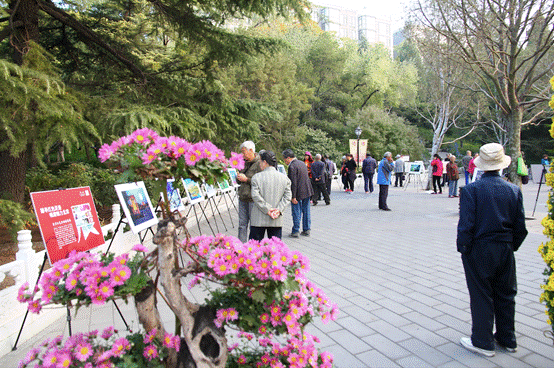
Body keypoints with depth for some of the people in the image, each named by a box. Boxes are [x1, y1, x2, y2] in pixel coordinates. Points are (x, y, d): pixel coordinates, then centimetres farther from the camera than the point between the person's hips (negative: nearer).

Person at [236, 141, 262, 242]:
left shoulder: (259, 163, -10)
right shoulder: (245, 162, 14)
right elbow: (239, 180, 24)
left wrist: (246, 179, -16)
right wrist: (238, 177, 1)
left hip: (253, 199, -7)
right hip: (243, 198, 7)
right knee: (242, 224, 9)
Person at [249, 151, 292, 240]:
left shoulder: (256, 177, -6)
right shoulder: (284, 178, 3)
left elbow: (255, 196, -13)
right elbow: (288, 196, -1)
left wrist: (267, 209, -11)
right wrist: (279, 209, -6)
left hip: (259, 220, -2)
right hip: (277, 221, 3)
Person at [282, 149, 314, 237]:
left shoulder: (292, 166, -16)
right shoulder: (302, 163, 12)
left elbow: (293, 183, -20)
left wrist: (293, 197, -18)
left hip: (298, 193, -8)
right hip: (307, 191, 8)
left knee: (296, 213, 1)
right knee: (306, 211, 14)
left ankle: (295, 231, 7)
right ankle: (306, 230, 22)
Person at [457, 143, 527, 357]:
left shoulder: (471, 190, -16)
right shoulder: (514, 190, -2)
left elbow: (466, 225, -18)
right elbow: (520, 226, 2)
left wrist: (463, 248, -5)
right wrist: (511, 246, 15)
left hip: (479, 251, -4)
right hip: (505, 251, 5)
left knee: (481, 297, 7)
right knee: (505, 295, 19)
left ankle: (483, 343, 20)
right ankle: (507, 339, 34)